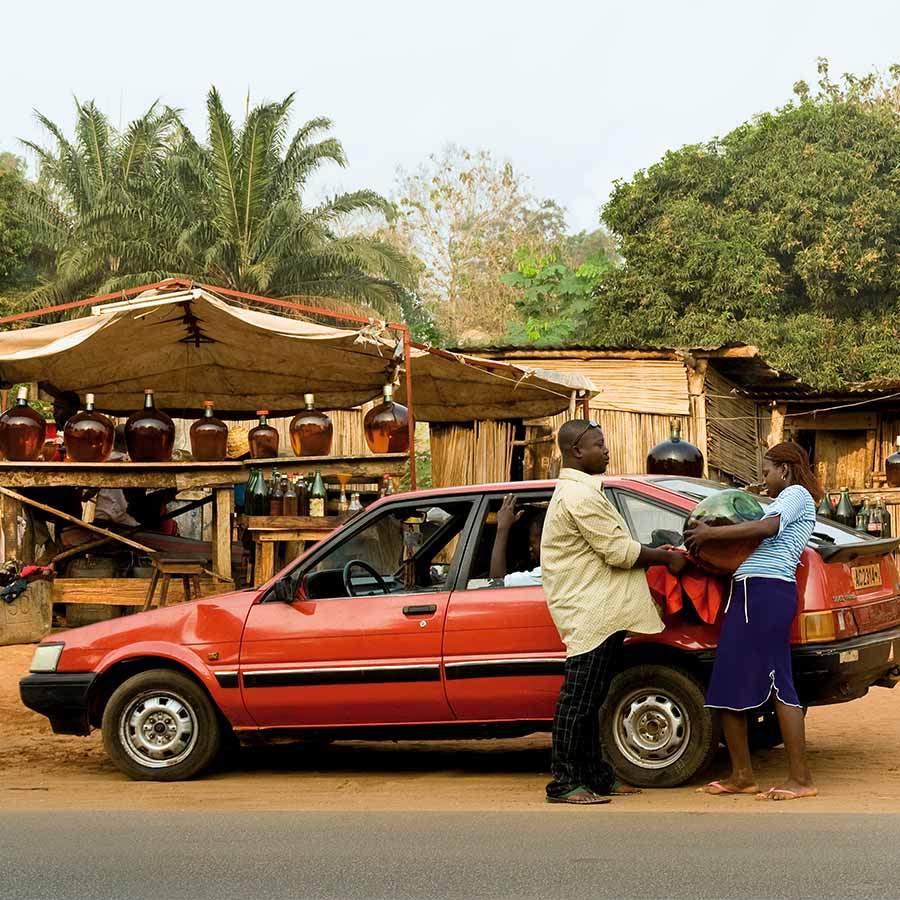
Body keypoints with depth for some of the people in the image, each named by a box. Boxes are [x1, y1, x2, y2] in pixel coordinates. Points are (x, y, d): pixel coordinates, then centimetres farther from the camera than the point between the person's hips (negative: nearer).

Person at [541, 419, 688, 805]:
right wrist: (665, 559, -4)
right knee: (578, 699, -7)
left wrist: (652, 554, 12)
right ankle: (564, 783, -4)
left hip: (600, 612, 11)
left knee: (590, 700, 14)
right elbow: (620, 551, -17)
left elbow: (610, 549, 23)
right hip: (588, 613, -11)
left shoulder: (581, 490, 20)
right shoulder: (580, 495, -16)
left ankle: (595, 775, 20)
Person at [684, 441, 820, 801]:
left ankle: (800, 778, -8)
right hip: (747, 595, 10)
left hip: (767, 594, -10)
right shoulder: (787, 501, 30)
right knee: (727, 686, 7)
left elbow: (767, 526, -18)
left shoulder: (797, 494, 1)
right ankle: (741, 775, 12)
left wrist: (711, 533, -14)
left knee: (778, 683, -10)